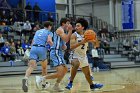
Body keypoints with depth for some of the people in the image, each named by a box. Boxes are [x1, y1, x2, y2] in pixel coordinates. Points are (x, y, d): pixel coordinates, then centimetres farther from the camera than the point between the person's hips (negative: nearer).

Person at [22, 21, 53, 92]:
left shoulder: (37, 31, 28)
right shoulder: (49, 32, 12)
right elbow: (49, 40, -7)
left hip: (33, 48, 3)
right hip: (42, 48, -3)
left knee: (32, 66, -15)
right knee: (44, 66, 21)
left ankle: (26, 78, -44)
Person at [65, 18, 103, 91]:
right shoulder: (74, 35, -16)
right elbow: (71, 47, -28)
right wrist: (81, 42, -38)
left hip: (83, 56, 6)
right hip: (75, 56, -6)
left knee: (87, 72, 20)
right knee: (76, 64, -39)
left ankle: (92, 85, 44)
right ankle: (70, 82, -30)